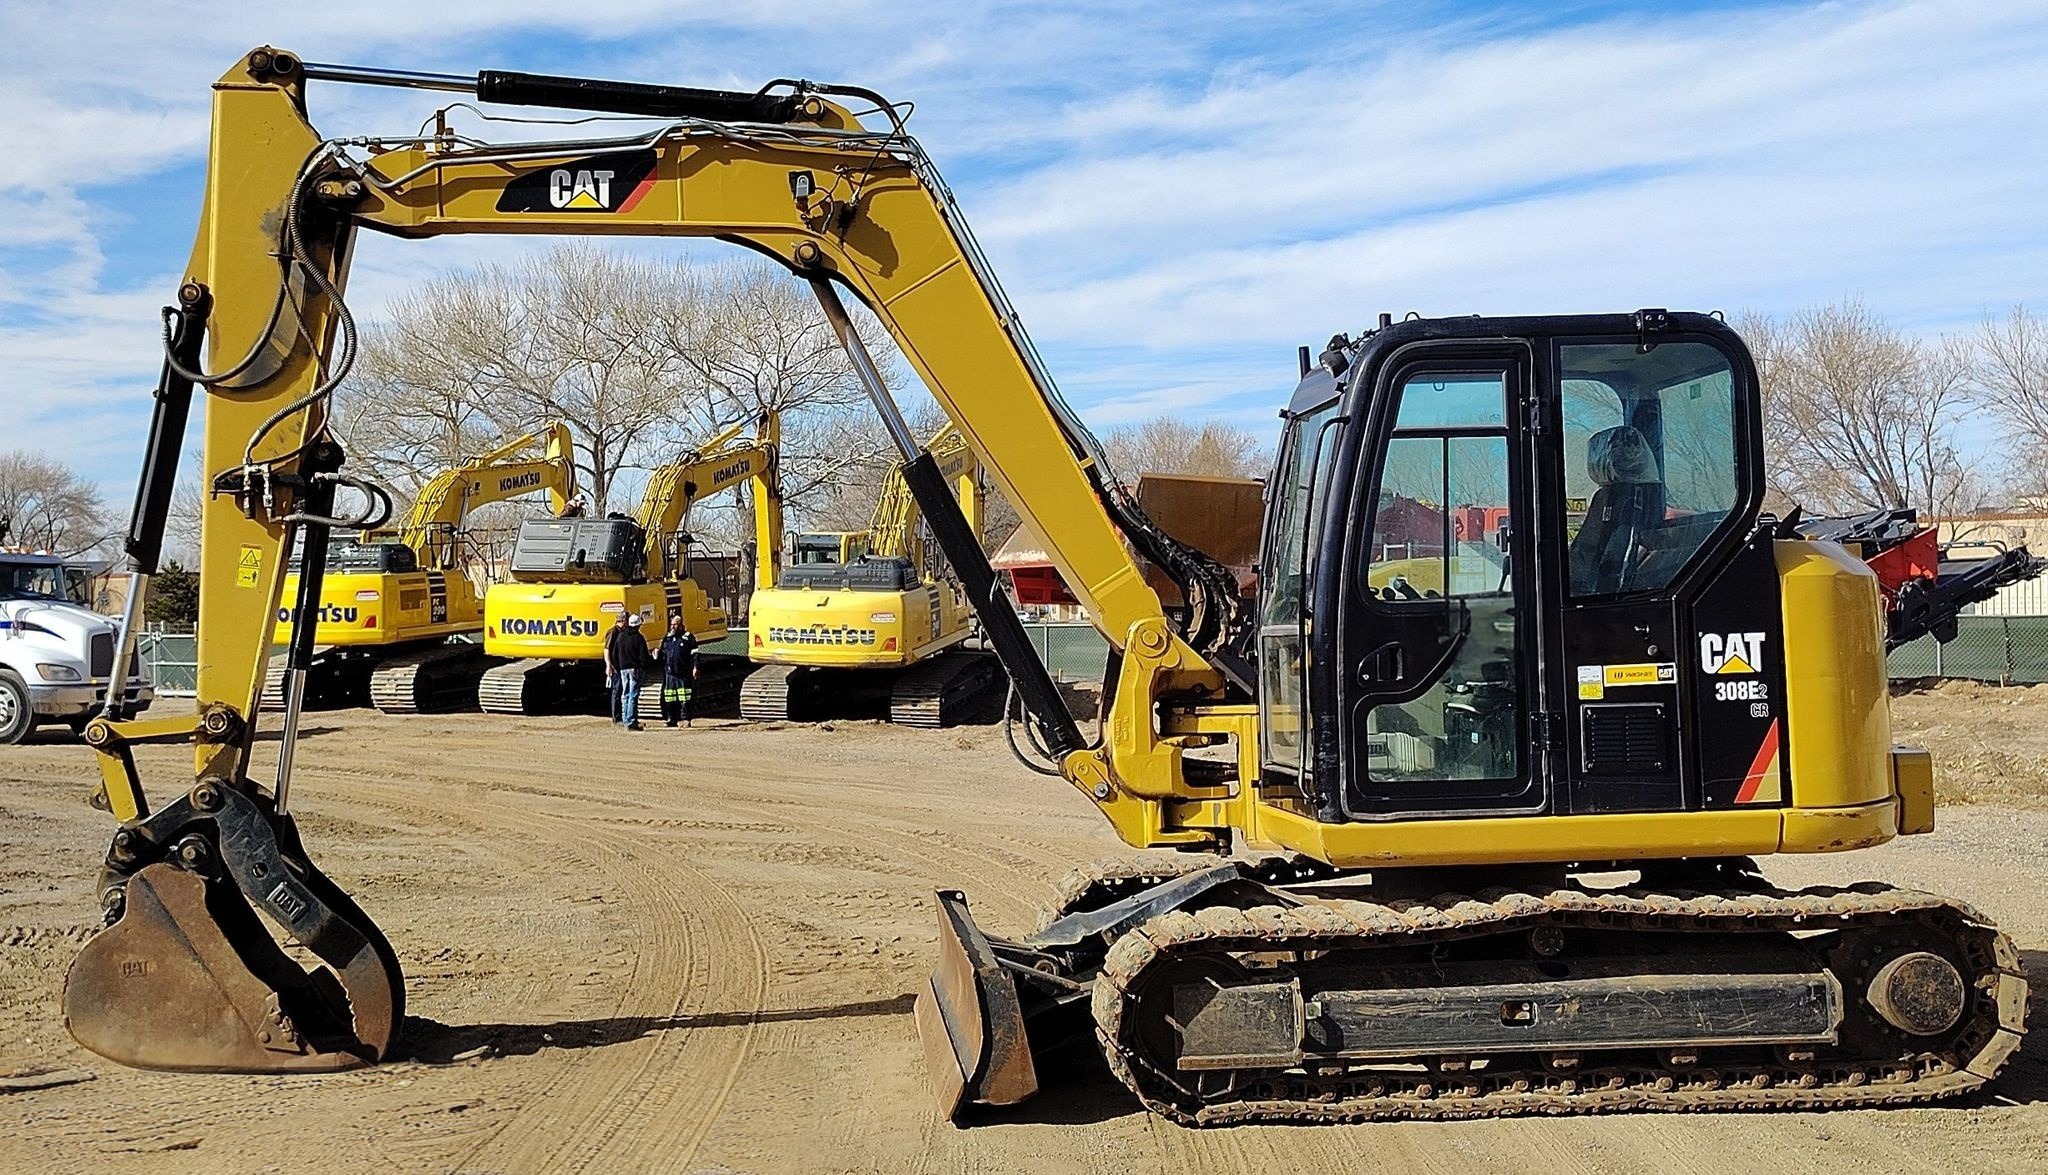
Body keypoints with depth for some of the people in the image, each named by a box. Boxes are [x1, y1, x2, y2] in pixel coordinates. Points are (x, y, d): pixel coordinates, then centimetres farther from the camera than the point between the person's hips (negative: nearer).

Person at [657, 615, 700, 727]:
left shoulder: (688, 637, 0)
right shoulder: (667, 638, 15)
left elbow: (694, 654, -3)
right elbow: (662, 655, 24)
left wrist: (695, 667, -10)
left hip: (683, 673, -5)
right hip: (669, 673, 5)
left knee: (684, 699, -6)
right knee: (669, 699, 5)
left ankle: (685, 718, -3)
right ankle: (671, 719, 11)